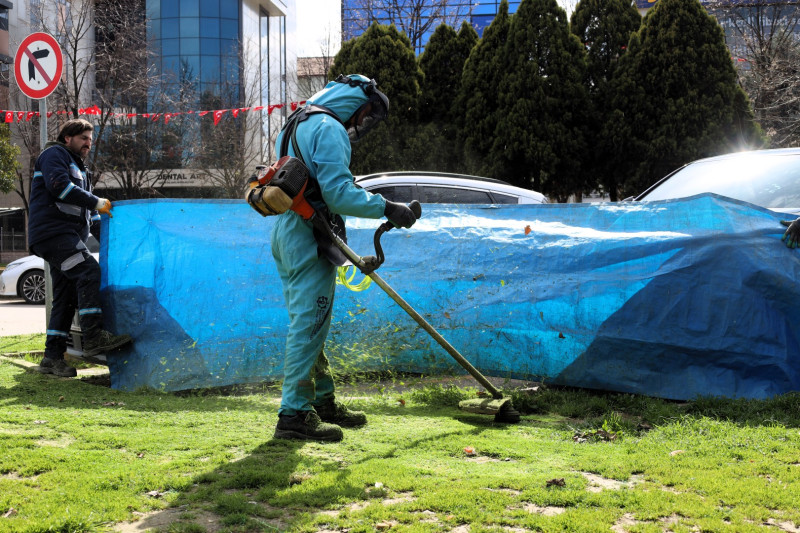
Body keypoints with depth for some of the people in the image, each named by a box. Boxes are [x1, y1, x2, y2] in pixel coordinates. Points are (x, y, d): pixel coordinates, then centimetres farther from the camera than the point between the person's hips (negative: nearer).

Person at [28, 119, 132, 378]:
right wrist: (96, 202, -18)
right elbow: (58, 185, -18)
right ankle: (94, 337, -31)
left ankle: (53, 357, 7)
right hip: (52, 230, -10)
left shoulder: (78, 169, 31)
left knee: (66, 297, 6)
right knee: (88, 272, -25)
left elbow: (89, 215, 31)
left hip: (66, 237, 10)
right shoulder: (54, 154, 2)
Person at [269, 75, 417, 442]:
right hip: (310, 239, -10)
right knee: (308, 325, -7)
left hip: (286, 233, 10)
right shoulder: (329, 129, -12)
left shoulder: (297, 124, 21)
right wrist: (386, 208, -15)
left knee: (309, 324, 17)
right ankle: (294, 415, -4)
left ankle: (323, 402, 28)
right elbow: (338, 192, -21)